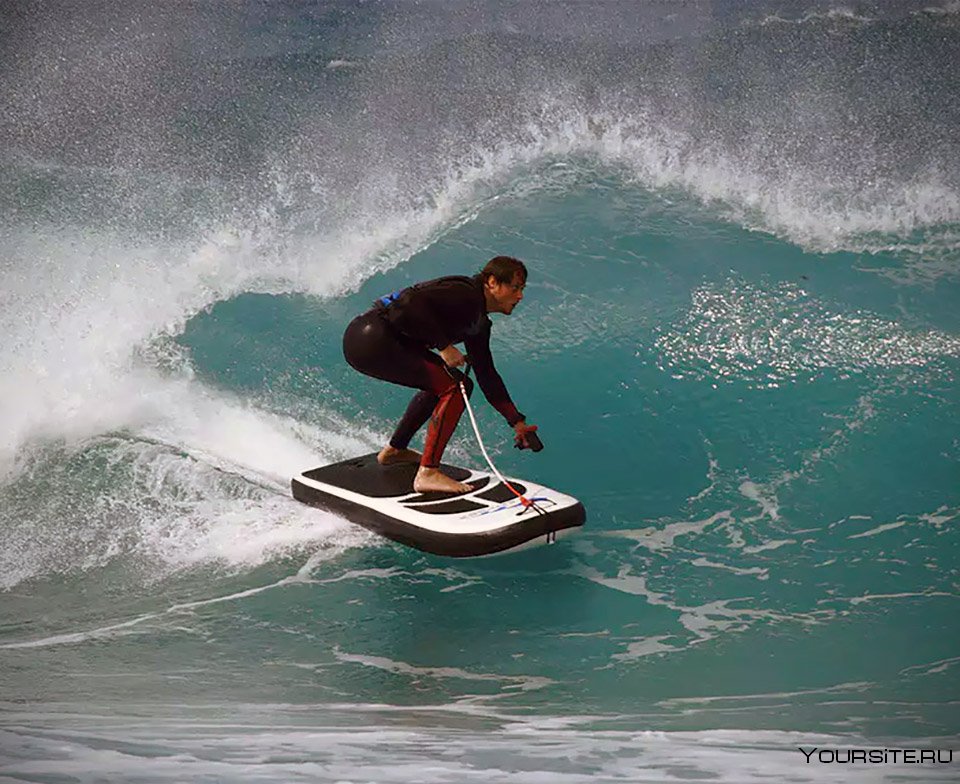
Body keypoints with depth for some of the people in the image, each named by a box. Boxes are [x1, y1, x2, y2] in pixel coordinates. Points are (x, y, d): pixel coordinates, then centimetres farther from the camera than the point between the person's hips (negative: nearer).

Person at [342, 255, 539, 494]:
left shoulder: (479, 324, 17)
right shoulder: (464, 292, -12)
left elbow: (486, 375, 22)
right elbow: (412, 303, -26)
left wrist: (517, 422, 19)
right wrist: (443, 345, -20)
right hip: (369, 340, -11)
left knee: (441, 381, 26)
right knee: (454, 386, -13)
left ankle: (394, 450, 33)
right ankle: (428, 473, -15)